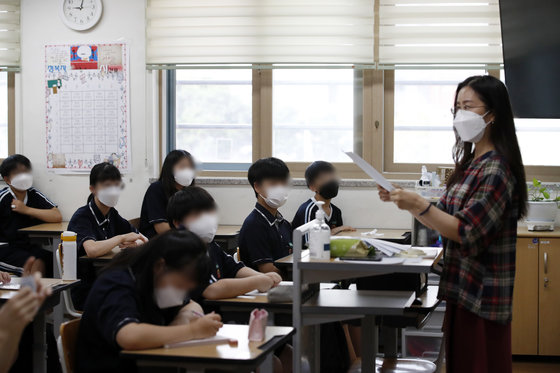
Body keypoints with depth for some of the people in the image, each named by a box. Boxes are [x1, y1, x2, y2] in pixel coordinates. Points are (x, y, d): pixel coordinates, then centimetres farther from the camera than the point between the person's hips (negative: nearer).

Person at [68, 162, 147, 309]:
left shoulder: (112, 215, 10)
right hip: (86, 294, -7)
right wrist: (122, 238, -16)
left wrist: (133, 243, -9)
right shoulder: (82, 217, -12)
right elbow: (92, 250, -31)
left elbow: (143, 240, 15)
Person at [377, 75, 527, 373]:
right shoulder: (472, 163, 13)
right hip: (462, 289, 9)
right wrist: (405, 200, 4)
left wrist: (419, 205, -28)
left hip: (482, 294, -9)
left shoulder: (496, 169, -16)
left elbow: (467, 233, -20)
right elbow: (448, 220, 14)